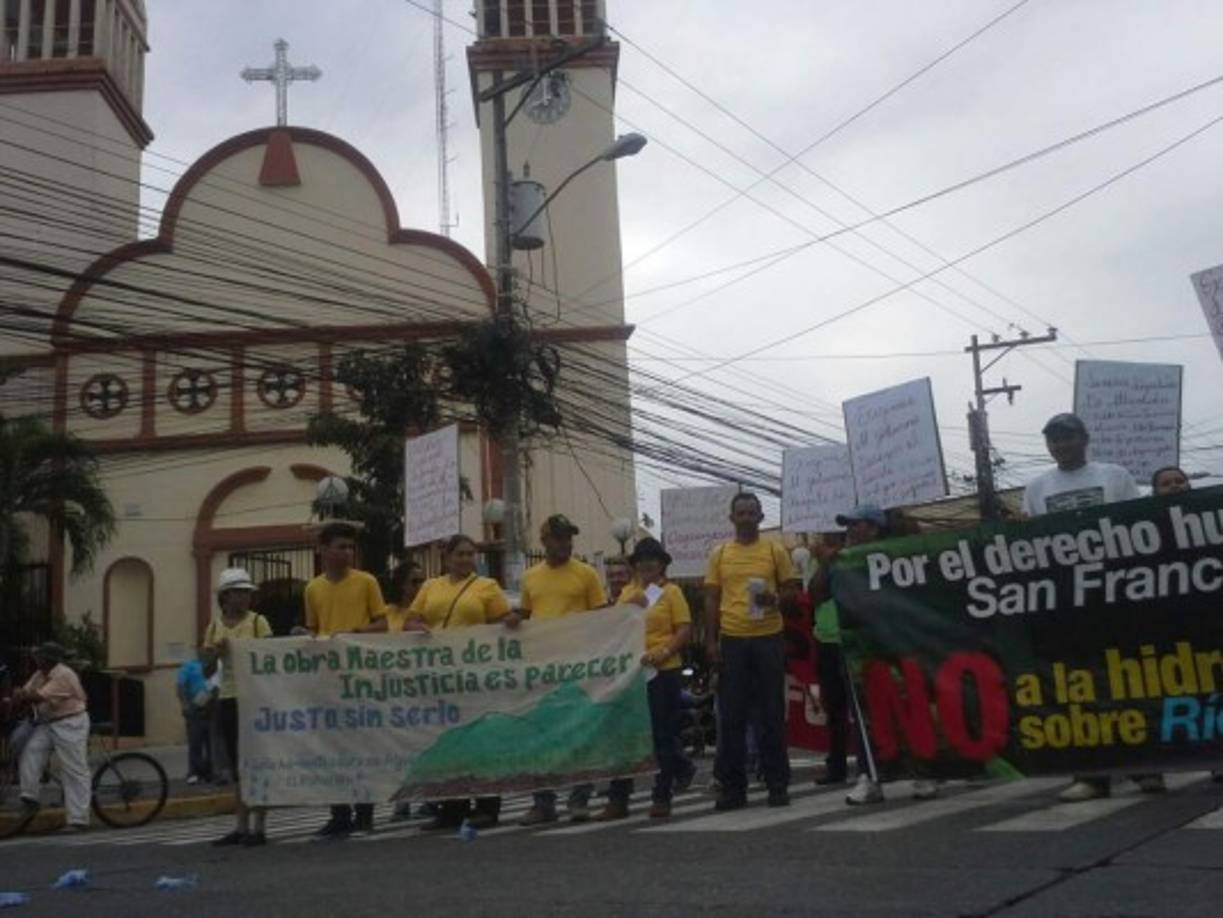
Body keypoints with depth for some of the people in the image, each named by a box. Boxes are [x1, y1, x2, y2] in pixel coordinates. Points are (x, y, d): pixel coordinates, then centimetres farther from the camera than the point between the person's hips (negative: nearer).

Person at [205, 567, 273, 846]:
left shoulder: (257, 622, -3)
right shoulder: (214, 626, 9)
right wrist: (215, 653, -10)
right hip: (227, 699, 5)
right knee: (237, 765, 10)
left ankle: (258, 827, 0)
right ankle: (241, 826, 15)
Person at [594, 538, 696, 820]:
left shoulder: (671, 592, 1)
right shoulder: (626, 592, 14)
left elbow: (684, 629, -5)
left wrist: (664, 652, -20)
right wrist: (628, 606, -5)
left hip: (662, 672, -4)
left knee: (662, 736, 4)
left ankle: (661, 798, 13)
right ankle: (618, 799, 10)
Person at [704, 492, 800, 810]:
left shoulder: (775, 551, 4)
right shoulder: (719, 554, 7)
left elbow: (790, 588, 7)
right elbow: (711, 599, 8)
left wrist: (776, 600, -16)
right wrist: (711, 640, 1)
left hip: (768, 638, -1)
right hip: (732, 640, 1)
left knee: (772, 714, 5)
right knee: (731, 716, 4)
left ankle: (777, 784, 13)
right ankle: (732, 787, 12)